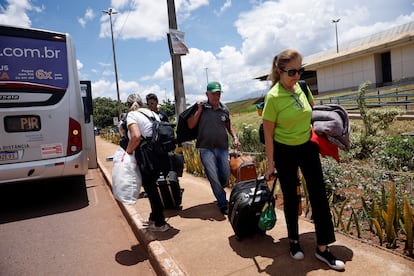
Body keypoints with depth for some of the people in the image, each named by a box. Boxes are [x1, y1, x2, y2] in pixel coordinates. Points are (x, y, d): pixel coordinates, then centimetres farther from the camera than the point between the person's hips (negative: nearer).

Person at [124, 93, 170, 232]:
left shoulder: (131, 115, -6)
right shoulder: (152, 113, 15)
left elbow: (136, 136, -23)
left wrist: (128, 151, -8)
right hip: (160, 155, 8)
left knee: (150, 189, 7)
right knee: (152, 186, 22)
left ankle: (160, 223, 18)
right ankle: (154, 217, 36)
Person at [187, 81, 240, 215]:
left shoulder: (224, 109, 6)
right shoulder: (201, 107, -2)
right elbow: (190, 125, -7)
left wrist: (235, 137, 7)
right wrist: (199, 110, -12)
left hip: (222, 148, 3)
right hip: (206, 149, -3)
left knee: (225, 176, 8)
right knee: (213, 177, -4)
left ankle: (219, 193, 39)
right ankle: (223, 204, 11)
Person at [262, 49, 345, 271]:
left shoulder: (302, 88, -3)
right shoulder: (273, 97, -19)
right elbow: (268, 134, -15)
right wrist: (271, 164, -13)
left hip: (308, 148, 5)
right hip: (285, 152, -5)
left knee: (319, 194, 4)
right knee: (290, 197, 9)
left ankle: (322, 248, 18)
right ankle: (294, 240, 31)